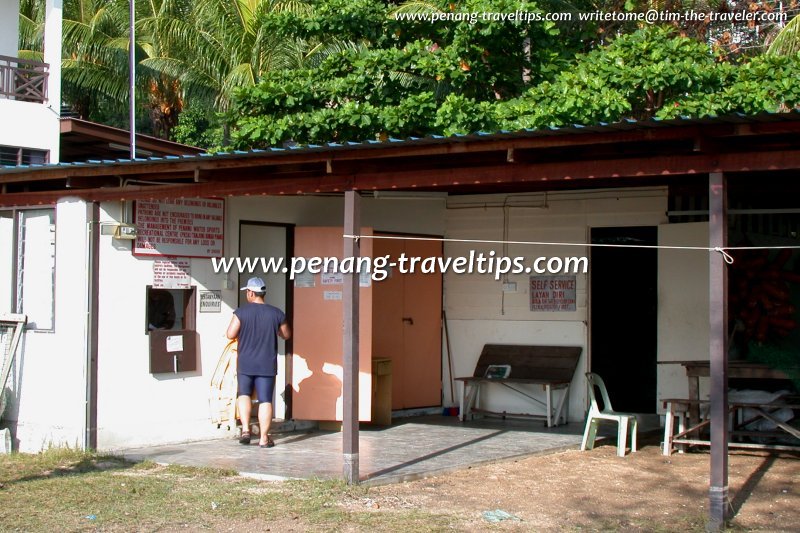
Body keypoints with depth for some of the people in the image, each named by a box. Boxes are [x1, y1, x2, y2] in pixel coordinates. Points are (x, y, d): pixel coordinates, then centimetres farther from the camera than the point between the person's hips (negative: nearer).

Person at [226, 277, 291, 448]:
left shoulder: (241, 312, -8)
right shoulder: (276, 313, -2)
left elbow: (230, 334, -8)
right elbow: (286, 335, 10)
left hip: (245, 363, -1)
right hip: (267, 364, 1)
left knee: (243, 394, 17)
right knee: (265, 400, 4)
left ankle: (245, 429, 4)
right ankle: (264, 438, 4)